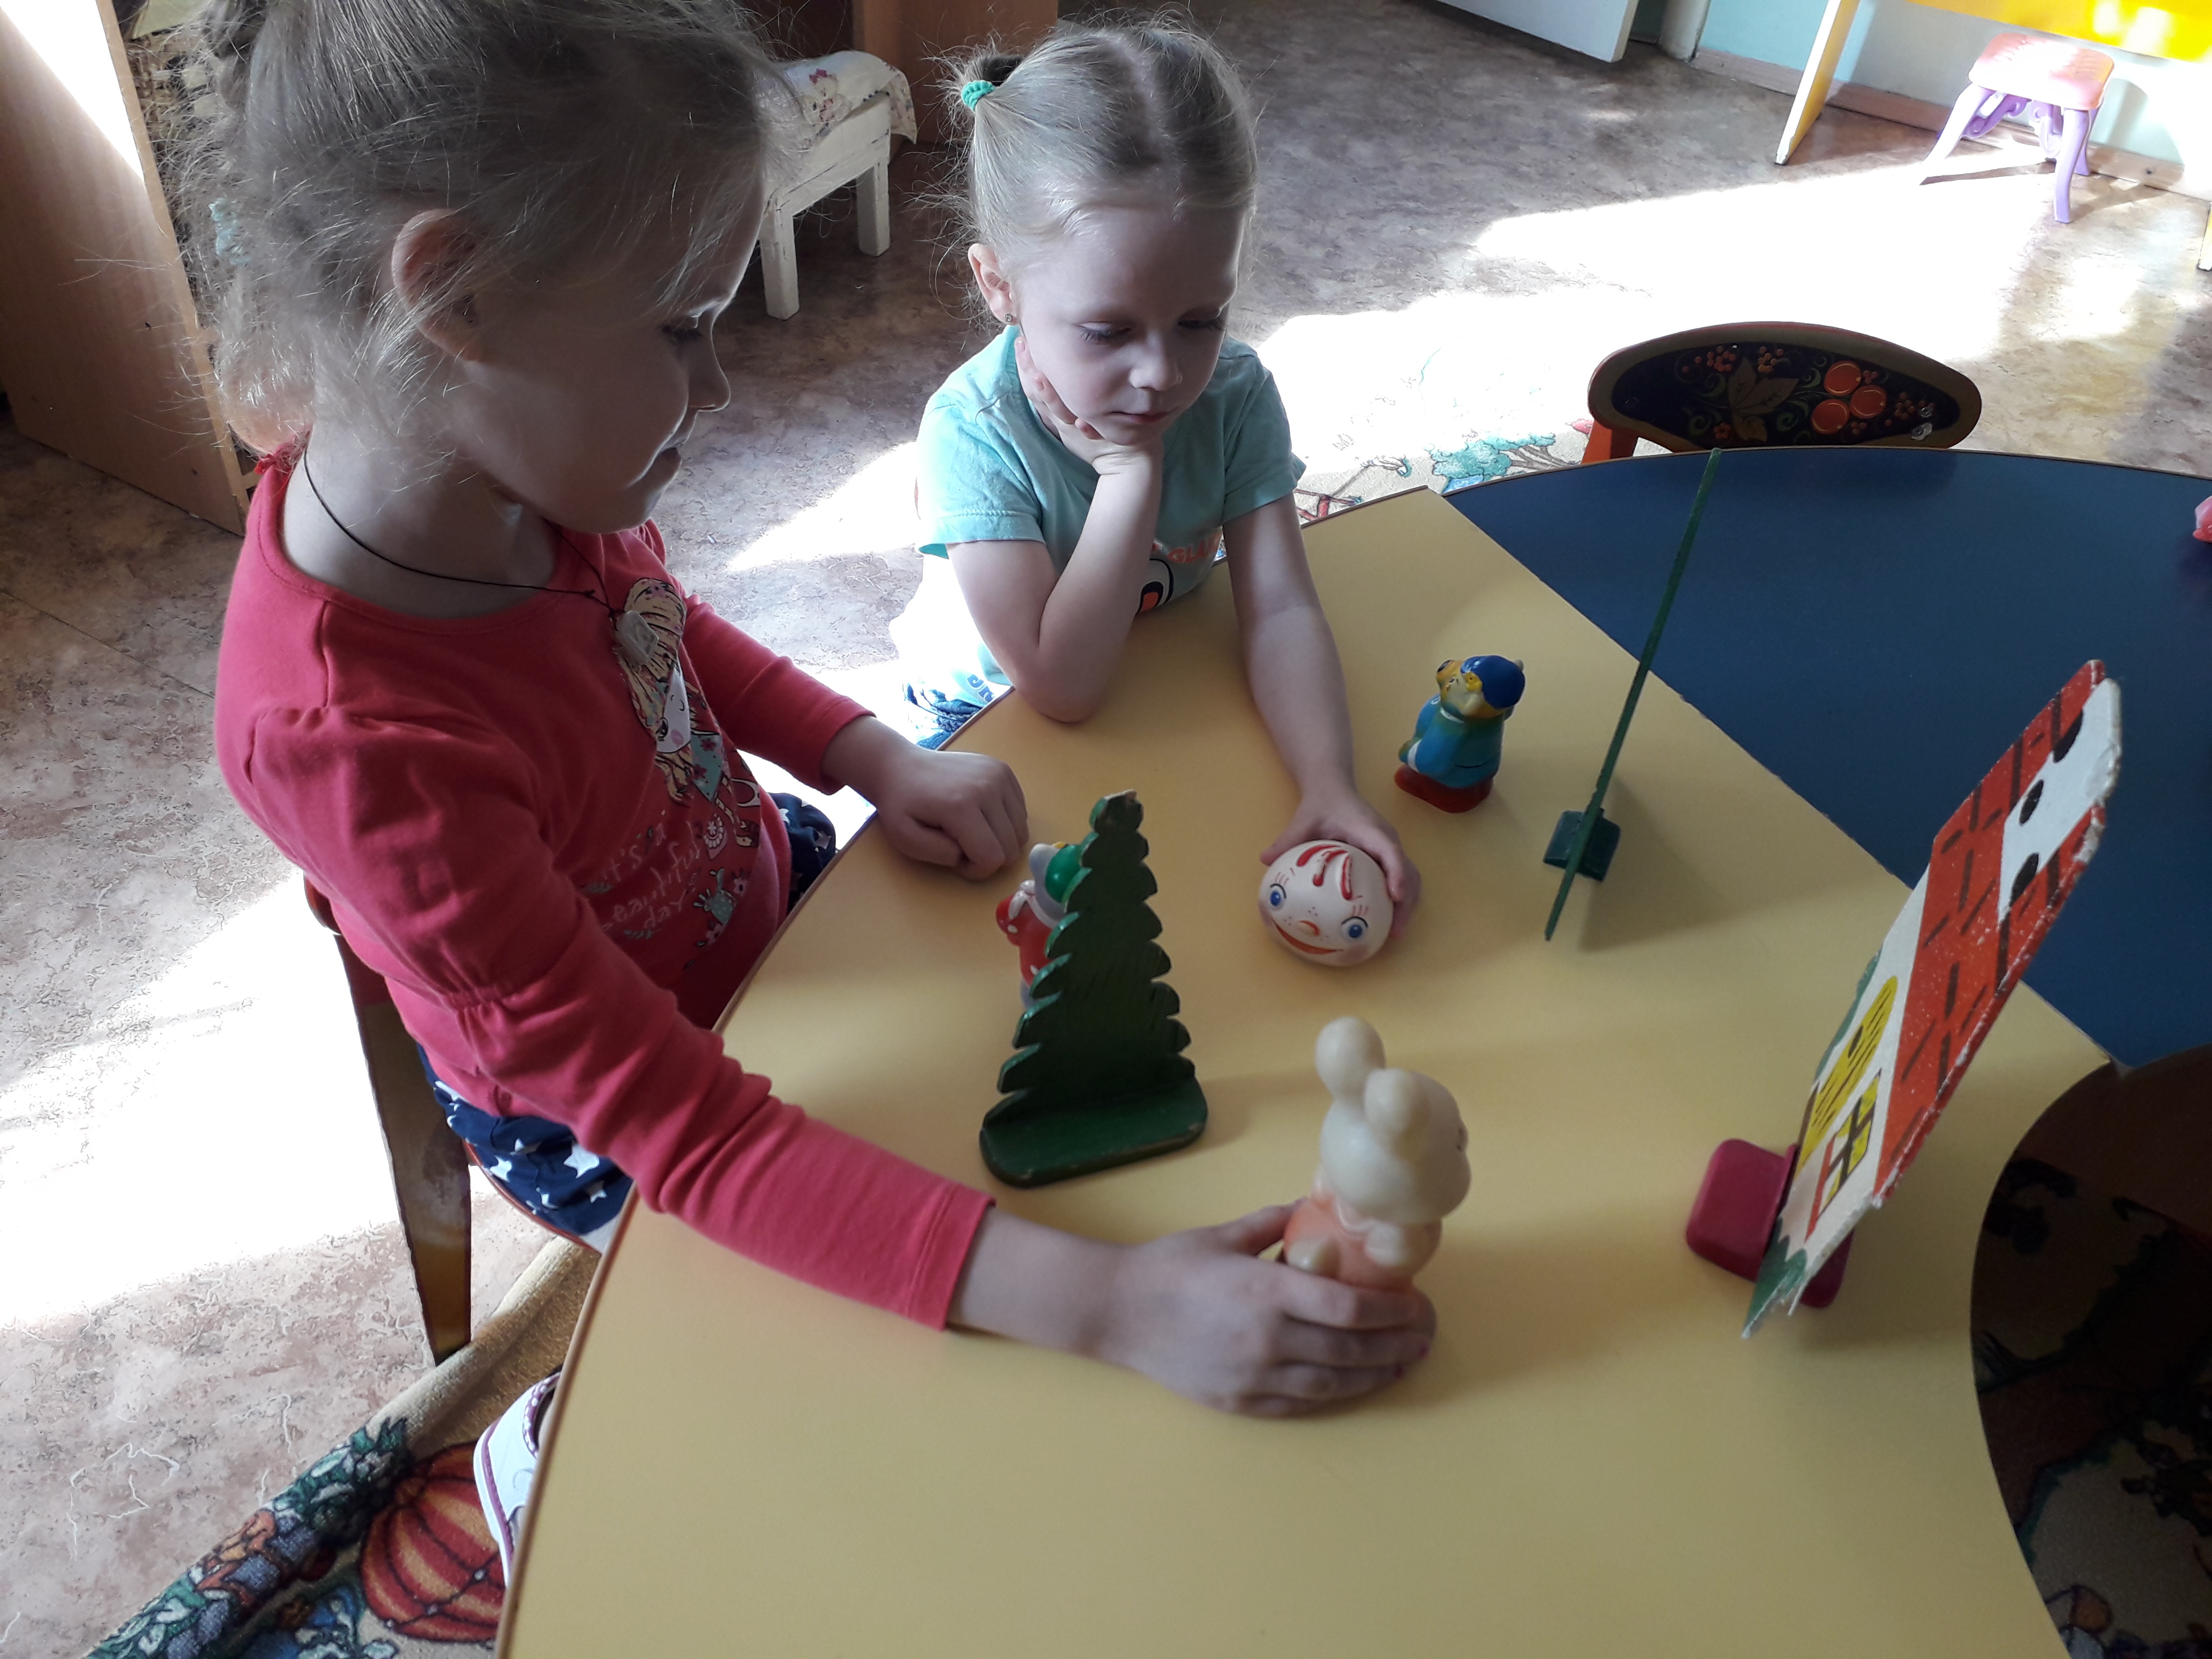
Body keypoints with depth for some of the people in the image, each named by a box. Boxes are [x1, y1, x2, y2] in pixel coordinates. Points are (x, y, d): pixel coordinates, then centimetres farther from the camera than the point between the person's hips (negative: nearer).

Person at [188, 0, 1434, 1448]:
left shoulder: (504, 462, -21)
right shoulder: (355, 741, -41)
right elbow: (692, 1137, -38)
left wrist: (881, 760, -13)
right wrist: (1106, 1301, -44)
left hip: (753, 885, 6)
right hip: (606, 1128, -6)